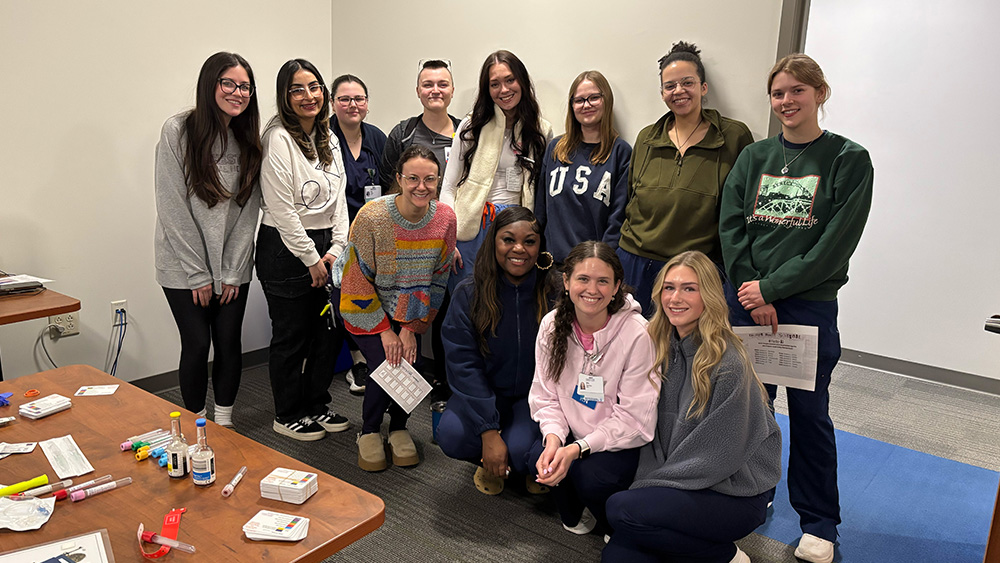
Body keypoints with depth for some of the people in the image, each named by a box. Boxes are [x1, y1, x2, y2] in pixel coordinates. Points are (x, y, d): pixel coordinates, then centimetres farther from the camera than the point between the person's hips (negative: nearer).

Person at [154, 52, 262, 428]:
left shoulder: (249, 139, 2)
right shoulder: (178, 131, -10)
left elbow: (248, 210, 2)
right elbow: (173, 208, -11)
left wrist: (232, 272, -3)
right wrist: (198, 274, -12)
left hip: (232, 266, 3)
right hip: (184, 265, -3)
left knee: (230, 343, 6)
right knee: (197, 345, 0)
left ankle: (224, 423, 24)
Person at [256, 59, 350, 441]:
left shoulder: (328, 139, 11)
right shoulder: (278, 139, -13)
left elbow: (338, 198, 11)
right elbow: (281, 209, -16)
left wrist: (336, 249, 1)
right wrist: (311, 259, -13)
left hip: (324, 246, 7)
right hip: (285, 250, -7)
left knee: (329, 329, 11)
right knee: (291, 335, 4)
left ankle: (315, 405, 30)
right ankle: (287, 415, 22)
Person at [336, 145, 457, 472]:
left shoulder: (445, 218, -14)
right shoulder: (371, 217, -26)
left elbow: (437, 280, -5)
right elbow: (358, 281, -17)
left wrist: (411, 327, -9)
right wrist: (384, 330, -15)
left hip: (410, 312, 3)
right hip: (366, 309, -3)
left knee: (409, 364, -14)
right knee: (386, 365, -18)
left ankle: (398, 428, 15)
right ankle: (369, 432, 10)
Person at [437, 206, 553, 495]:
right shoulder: (469, 293, -10)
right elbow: (464, 364, -14)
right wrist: (489, 431, -22)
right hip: (485, 394, 1)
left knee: (521, 449, -28)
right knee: (451, 435, -26)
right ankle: (488, 463, 11)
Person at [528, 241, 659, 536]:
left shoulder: (637, 334, -22)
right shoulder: (552, 325, -7)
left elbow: (635, 418, -19)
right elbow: (546, 396, -1)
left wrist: (577, 449, -27)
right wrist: (554, 438, -21)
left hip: (623, 442, -4)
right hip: (572, 433, 4)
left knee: (593, 477, -29)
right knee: (540, 455, -24)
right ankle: (574, 514, 11)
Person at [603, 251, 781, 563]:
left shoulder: (729, 364, -21)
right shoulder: (663, 348, 1)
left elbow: (717, 456, -18)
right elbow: (655, 430, 6)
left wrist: (646, 487, -13)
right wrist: (645, 481, -7)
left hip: (735, 493, -5)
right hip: (680, 484, 6)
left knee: (621, 509, -25)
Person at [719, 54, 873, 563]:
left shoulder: (849, 160, -2)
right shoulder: (754, 157, 9)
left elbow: (836, 244, -10)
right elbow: (731, 226, 1)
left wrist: (771, 287, -13)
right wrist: (750, 291, -10)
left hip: (809, 305, -3)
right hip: (747, 301, 3)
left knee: (809, 412, 6)